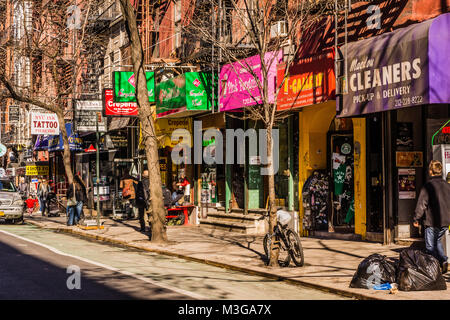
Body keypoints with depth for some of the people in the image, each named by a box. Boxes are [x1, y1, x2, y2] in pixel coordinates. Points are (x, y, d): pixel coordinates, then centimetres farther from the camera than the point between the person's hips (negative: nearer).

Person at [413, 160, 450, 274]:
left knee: (430, 246, 6)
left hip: (432, 222, -5)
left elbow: (421, 204, -11)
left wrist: (416, 219, 0)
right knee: (437, 240, 25)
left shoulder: (428, 186, -12)